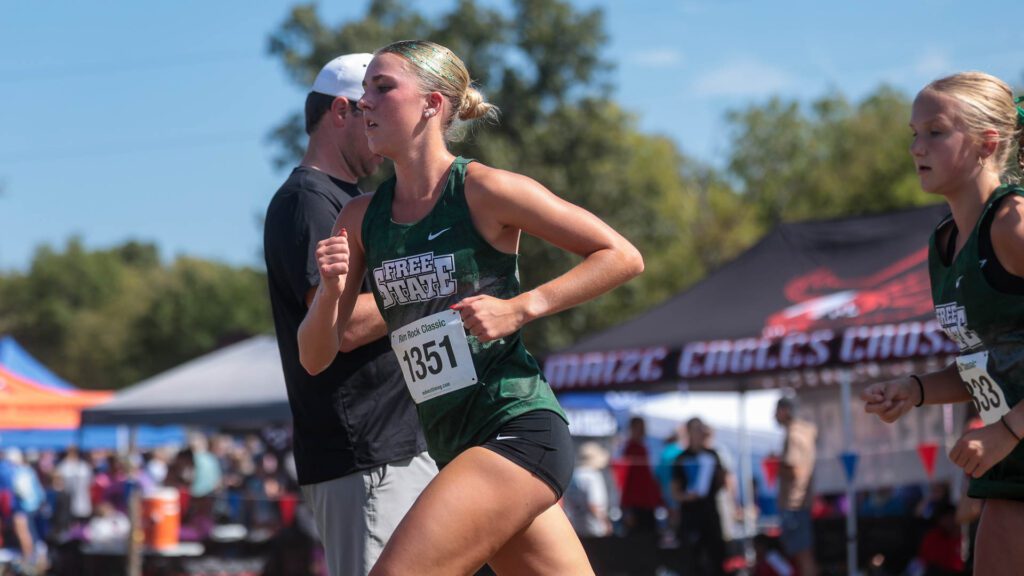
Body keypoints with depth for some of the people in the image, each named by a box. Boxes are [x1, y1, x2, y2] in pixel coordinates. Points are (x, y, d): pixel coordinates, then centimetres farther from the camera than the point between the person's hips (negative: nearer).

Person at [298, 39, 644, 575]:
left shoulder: (483, 190, -8)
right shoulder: (361, 218, 9)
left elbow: (622, 257, -6)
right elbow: (314, 356, 8)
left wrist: (520, 307, -15)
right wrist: (330, 289, -11)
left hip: (516, 430, -7)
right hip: (453, 445, 7)